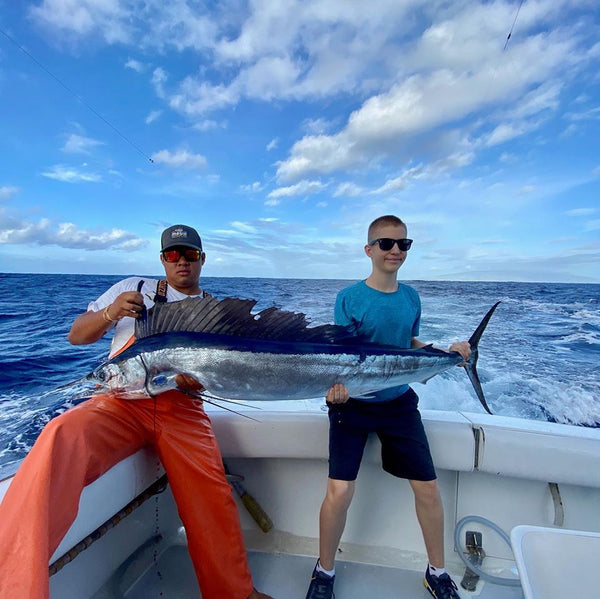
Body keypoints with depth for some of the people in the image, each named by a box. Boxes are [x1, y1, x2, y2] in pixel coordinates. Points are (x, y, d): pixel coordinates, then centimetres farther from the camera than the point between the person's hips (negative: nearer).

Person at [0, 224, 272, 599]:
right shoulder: (135, 288, 10)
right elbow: (77, 336, 9)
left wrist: (201, 381, -13)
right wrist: (110, 313, -12)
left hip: (182, 410, 1)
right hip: (122, 402, 0)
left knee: (211, 496, -14)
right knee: (62, 437, -32)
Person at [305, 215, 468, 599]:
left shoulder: (411, 297, 3)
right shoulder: (350, 297, -10)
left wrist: (446, 353, -2)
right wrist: (337, 386, -29)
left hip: (399, 402, 4)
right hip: (354, 403, -4)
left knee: (428, 487, 8)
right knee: (340, 491, -9)